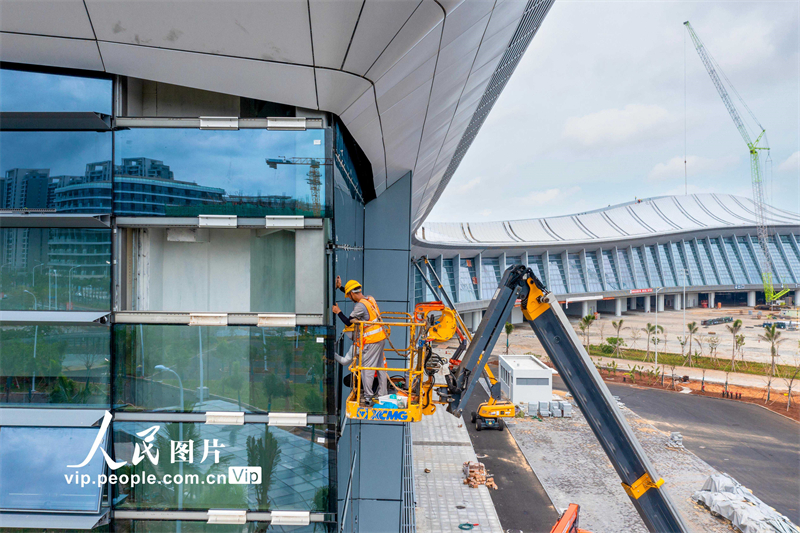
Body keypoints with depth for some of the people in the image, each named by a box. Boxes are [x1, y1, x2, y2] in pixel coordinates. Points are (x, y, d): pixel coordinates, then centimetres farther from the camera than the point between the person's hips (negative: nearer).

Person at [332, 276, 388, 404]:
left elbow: (348, 322, -11)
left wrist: (338, 312, 4)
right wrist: (340, 287, 31)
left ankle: (368, 397, 3)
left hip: (371, 341, -9)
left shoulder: (360, 306, -18)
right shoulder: (370, 299, 8)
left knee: (366, 368, -1)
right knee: (380, 366, 16)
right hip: (381, 337, 9)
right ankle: (383, 393, 24)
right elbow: (356, 296, 27)